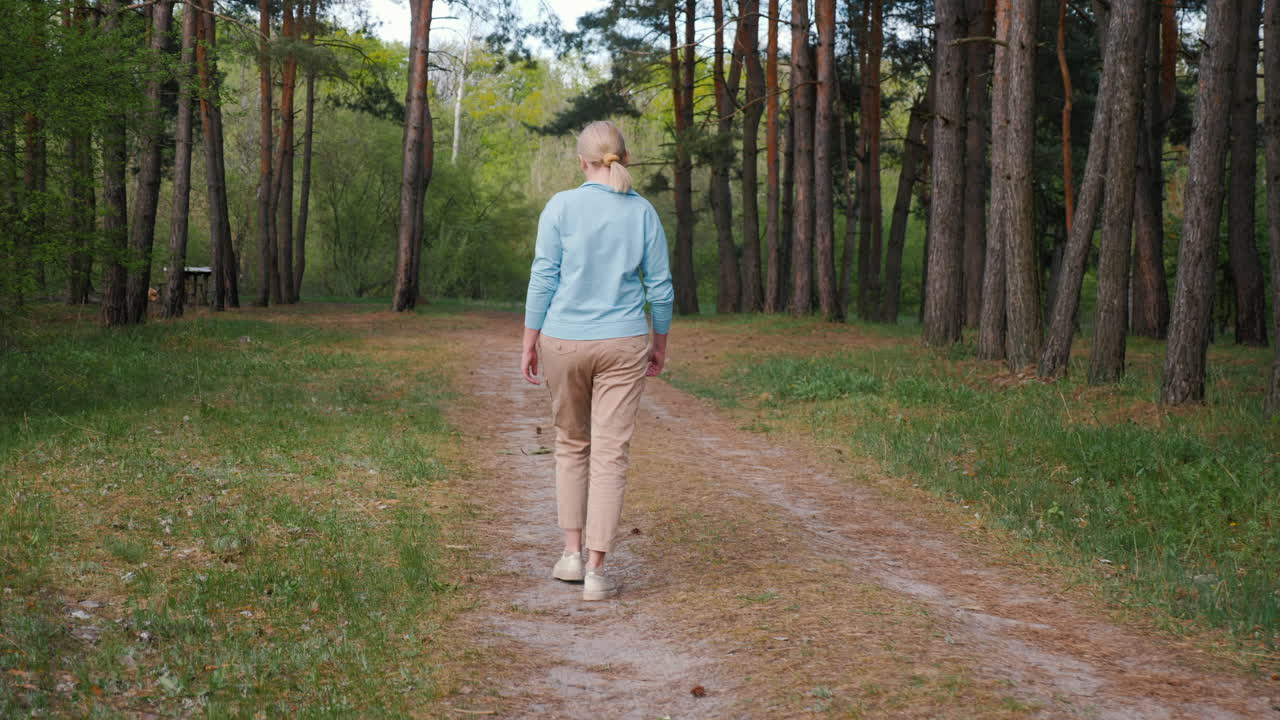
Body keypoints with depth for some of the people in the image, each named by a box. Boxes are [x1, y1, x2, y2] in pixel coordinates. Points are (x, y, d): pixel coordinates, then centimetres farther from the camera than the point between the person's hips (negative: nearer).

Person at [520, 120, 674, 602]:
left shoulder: (561, 207, -6)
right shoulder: (643, 213, 0)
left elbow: (543, 278, -6)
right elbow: (660, 286, 3)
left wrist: (529, 342, 2)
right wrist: (660, 343, 16)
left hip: (564, 342, 0)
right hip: (622, 345, 0)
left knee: (572, 444, 19)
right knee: (610, 454, 1)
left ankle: (572, 553, 19)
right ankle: (596, 571, -2)